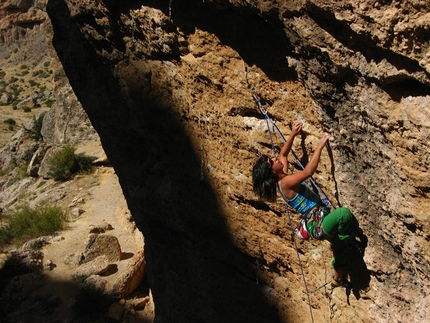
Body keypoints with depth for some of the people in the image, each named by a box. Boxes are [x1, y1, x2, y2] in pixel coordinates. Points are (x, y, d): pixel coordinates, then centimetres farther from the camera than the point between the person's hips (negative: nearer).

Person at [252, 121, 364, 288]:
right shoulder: (286, 182, -20)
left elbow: (283, 153, 25)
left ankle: (339, 277, 48)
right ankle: (350, 241, -8)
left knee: (340, 243, 31)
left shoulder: (283, 177, 8)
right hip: (318, 225, -11)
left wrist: (293, 134, 21)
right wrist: (321, 145, -25)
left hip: (319, 222, 11)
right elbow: (309, 171, -32)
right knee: (343, 213, -37)